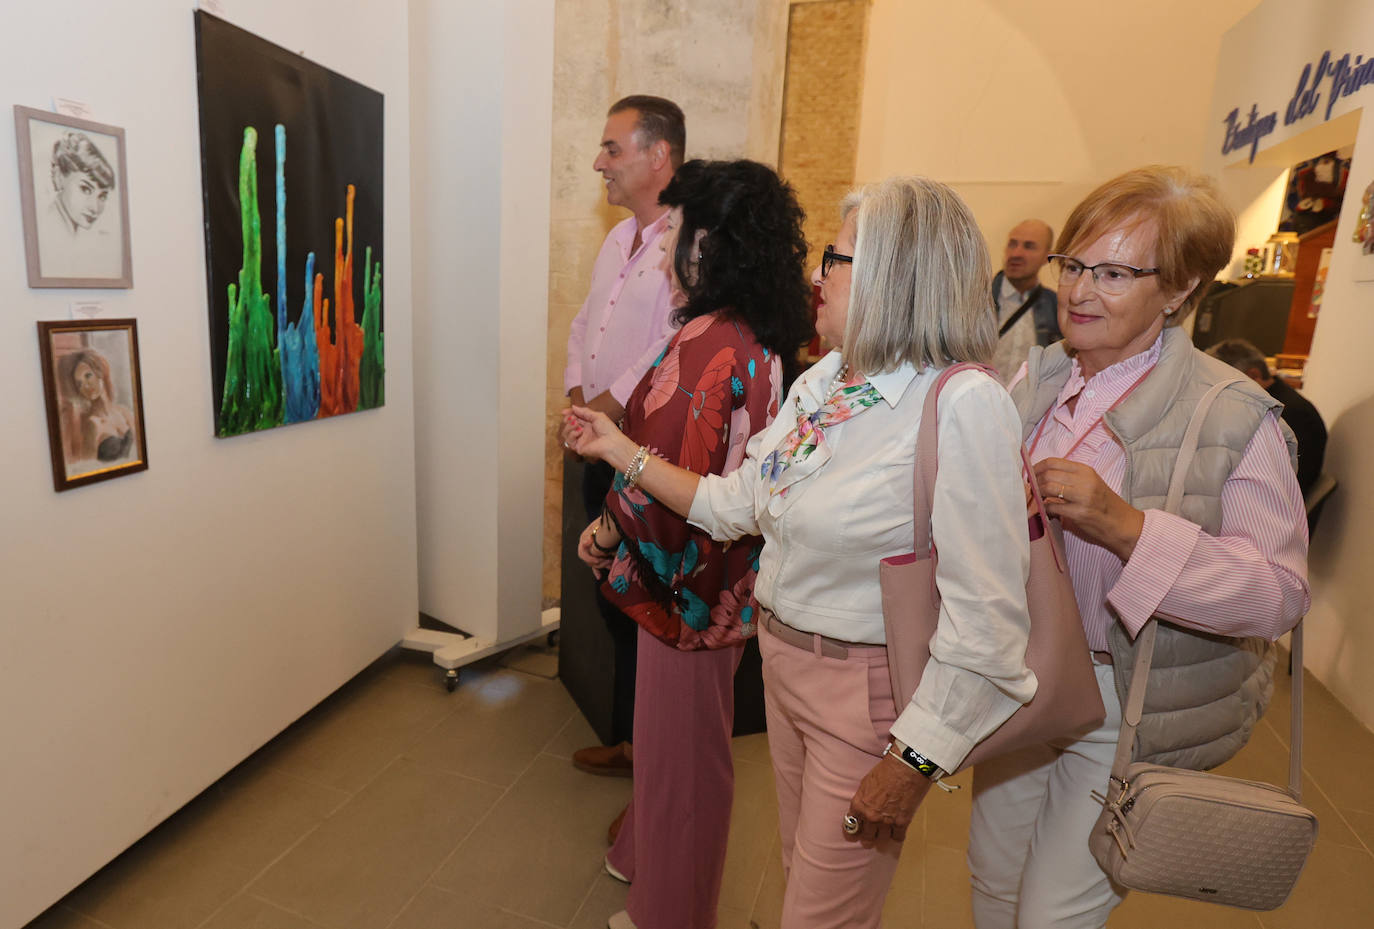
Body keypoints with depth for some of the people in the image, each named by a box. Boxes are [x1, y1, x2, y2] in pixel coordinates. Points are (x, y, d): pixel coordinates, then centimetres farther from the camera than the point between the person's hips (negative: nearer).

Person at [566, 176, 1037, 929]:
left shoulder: (961, 404, -23)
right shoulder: (820, 382, 1)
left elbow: (985, 613, -24)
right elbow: (732, 505, 6)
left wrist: (914, 760, -21)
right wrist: (619, 448, 9)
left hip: (869, 693, -7)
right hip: (784, 665, 7)